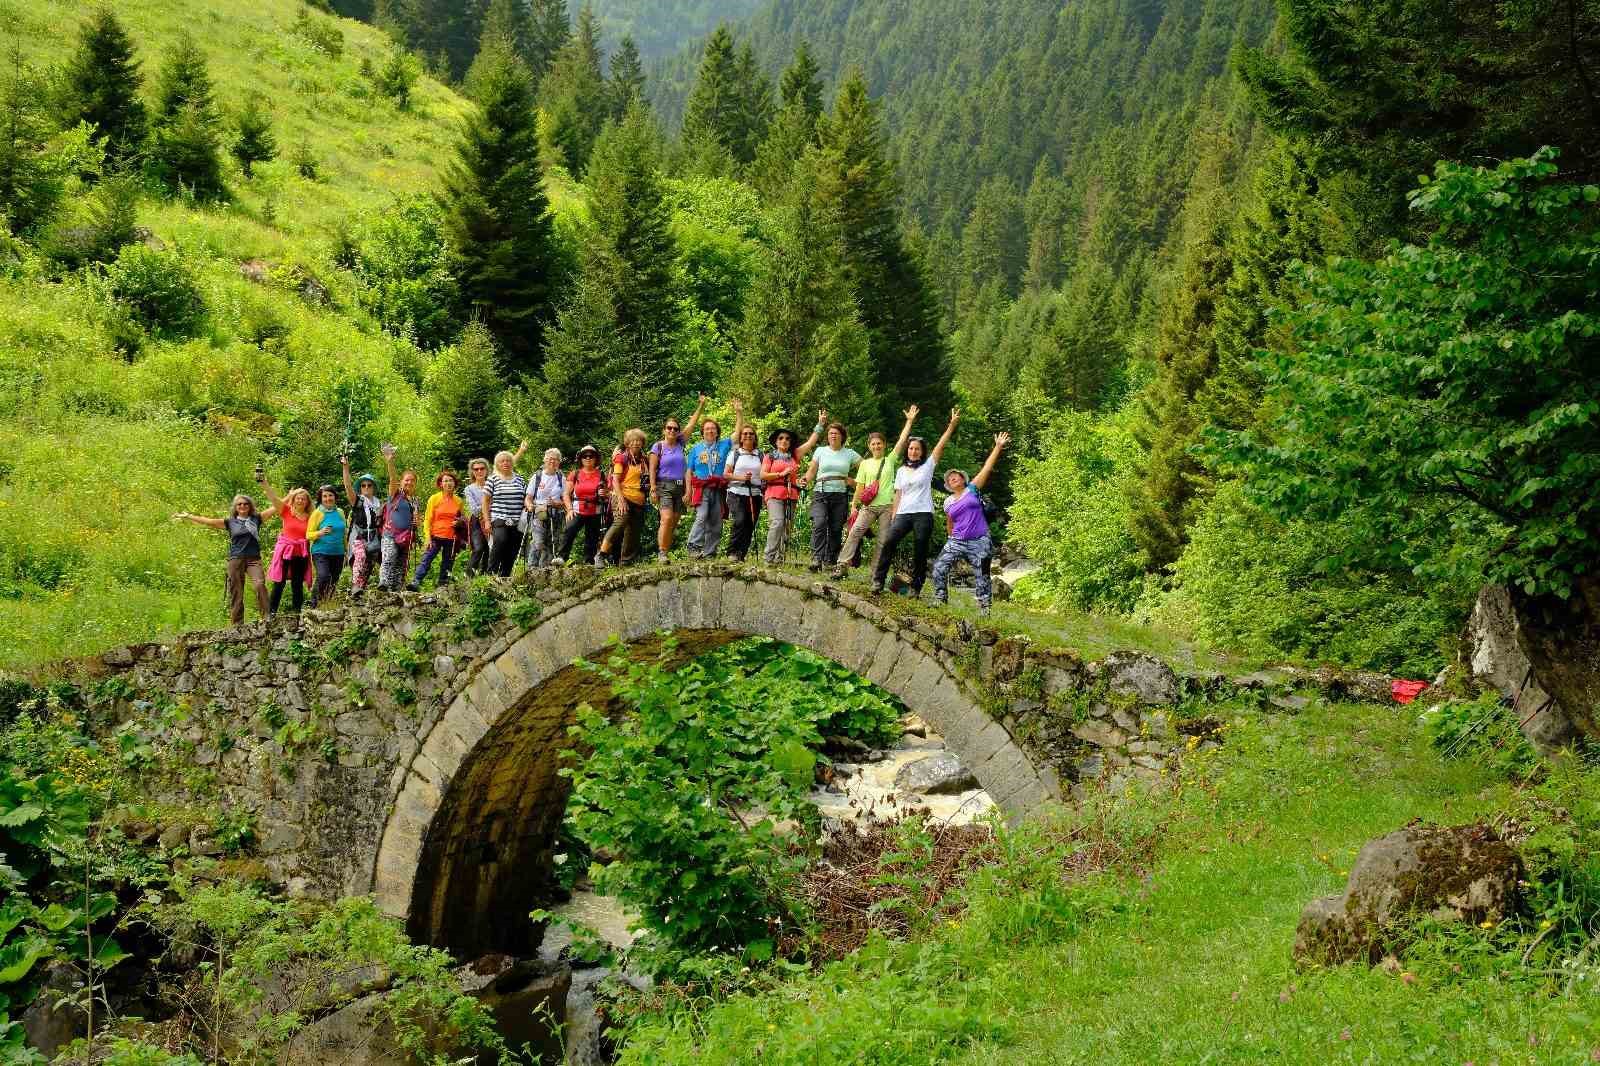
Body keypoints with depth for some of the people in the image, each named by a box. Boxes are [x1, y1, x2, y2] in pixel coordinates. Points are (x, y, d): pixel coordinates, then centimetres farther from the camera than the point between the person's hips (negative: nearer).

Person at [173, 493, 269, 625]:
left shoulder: (256, 519, 11)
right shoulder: (230, 522, 13)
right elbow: (208, 522, 11)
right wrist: (188, 517, 9)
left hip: (254, 559, -2)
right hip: (236, 560, 2)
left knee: (260, 584, -25)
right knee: (236, 592, 0)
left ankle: (266, 618, -26)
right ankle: (237, 624, 2)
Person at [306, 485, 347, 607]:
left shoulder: (340, 513, 10)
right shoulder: (317, 513, -3)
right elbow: (308, 535, -4)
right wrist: (320, 533, -22)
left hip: (338, 553, 5)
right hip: (321, 552, -5)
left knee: (334, 582, 6)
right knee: (323, 577, -25)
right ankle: (314, 604, -10)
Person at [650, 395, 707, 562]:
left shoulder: (680, 444, 11)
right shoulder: (658, 447, 0)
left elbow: (692, 423, 12)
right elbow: (652, 469, -4)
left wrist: (701, 405, 10)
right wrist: (653, 488, -13)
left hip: (680, 487, 5)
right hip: (664, 486, -5)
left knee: (674, 522, 3)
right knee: (667, 519, -19)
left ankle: (665, 552, 8)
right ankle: (661, 553, -17)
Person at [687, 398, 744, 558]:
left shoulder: (723, 446, 12)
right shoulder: (696, 449, 12)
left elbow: (738, 431, 7)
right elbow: (689, 471, 11)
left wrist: (739, 413, -4)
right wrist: (689, 490, 2)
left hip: (719, 489, 2)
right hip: (701, 489, -2)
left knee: (716, 523, 2)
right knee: (701, 516, -22)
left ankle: (710, 552, 7)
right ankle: (694, 546, -25)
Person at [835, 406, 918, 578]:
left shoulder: (890, 460, 9)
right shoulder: (865, 463, 12)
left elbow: (902, 440, 4)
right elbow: (860, 487, 12)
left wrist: (910, 421, -1)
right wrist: (854, 505, 6)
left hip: (887, 506, 0)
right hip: (868, 506, 0)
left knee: (883, 541, 0)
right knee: (855, 531, -17)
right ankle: (842, 564, -19)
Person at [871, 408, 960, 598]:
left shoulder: (928, 466, 7)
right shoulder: (901, 471, 17)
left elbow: (941, 444, -1)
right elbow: (898, 495, 15)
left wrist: (953, 423, -10)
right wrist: (893, 516, 6)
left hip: (923, 514, -2)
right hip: (903, 514, 2)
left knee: (920, 553, -3)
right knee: (888, 542, -17)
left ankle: (916, 588, 5)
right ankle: (878, 580, -16)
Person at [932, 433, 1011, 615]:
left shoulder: (972, 489, 3)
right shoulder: (948, 502, 12)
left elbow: (987, 468, -2)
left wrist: (998, 447, -8)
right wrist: (952, 538, 24)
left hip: (979, 542, -3)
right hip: (957, 541, 3)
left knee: (982, 576, 0)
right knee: (939, 568, -11)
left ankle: (985, 609, 9)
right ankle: (940, 600, -1)